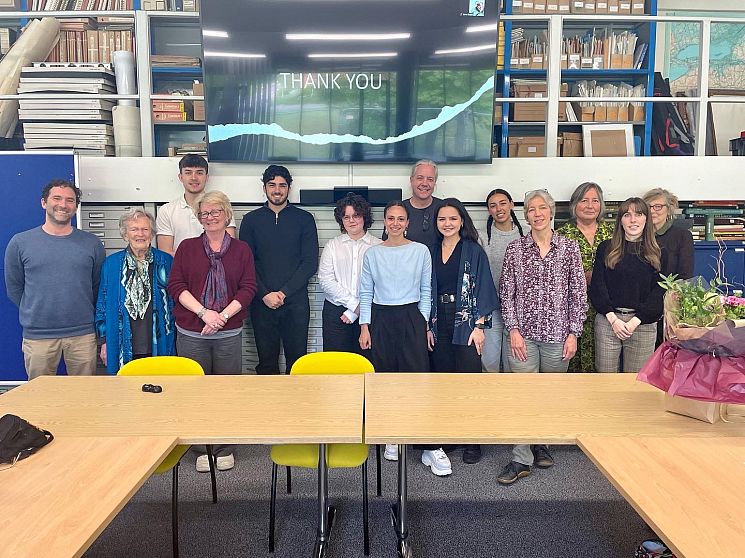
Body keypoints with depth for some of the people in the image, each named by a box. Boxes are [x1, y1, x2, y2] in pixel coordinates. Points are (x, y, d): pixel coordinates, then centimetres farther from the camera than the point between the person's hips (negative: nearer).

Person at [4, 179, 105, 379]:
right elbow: (13, 288, 10)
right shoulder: (20, 242, 3)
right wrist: (35, 313, 10)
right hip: (37, 336, 0)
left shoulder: (92, 244, 4)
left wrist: (83, 315, 9)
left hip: (83, 335, 0)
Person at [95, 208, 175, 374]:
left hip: (159, 346, 0)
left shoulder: (166, 261, 3)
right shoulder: (111, 263, 5)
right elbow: (102, 304, 10)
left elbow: (175, 302, 8)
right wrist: (104, 341, 6)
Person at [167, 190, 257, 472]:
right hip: (191, 334, 0)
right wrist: (204, 312, -14)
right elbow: (175, 285, -1)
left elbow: (248, 288, 0)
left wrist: (223, 315, -12)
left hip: (229, 333, 0)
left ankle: (224, 448, 20)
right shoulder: (187, 248, 7)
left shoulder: (241, 250, 6)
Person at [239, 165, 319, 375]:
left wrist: (284, 292, -10)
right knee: (266, 362, 8)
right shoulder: (251, 220, 8)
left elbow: (310, 262, -2)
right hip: (262, 302, 1)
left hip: (296, 302, -1)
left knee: (297, 360, 4)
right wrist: (264, 294, -9)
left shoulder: (304, 219, 4)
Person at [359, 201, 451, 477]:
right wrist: (365, 327, 0)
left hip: (411, 318, -1)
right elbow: (366, 293, 6)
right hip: (381, 320, 2)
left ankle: (430, 447, 0)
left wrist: (423, 323, 1)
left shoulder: (421, 251, 4)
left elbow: (426, 291, 6)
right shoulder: (372, 253, 6)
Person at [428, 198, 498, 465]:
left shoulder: (474, 251, -2)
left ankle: (472, 442, 9)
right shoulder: (432, 252, 11)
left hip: (466, 321, -4)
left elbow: (484, 289, -5)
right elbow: (427, 291, 12)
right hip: (439, 322, 4)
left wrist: (479, 325, -11)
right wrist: (428, 326, 6)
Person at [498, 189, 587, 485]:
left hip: (557, 334, 1)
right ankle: (521, 459, 5)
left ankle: (541, 444, 32)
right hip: (524, 334, -1)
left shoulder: (569, 248, 4)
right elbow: (506, 293, 2)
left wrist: (573, 333, -1)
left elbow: (578, 294, 4)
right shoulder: (514, 249, 3)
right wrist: (514, 330, -6)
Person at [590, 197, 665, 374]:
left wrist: (635, 321, -10)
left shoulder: (658, 255, 8)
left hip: (643, 324, 0)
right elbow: (597, 286, 1)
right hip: (608, 320, 0)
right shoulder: (606, 248, 7)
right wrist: (613, 318, -10)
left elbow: (659, 293, 1)